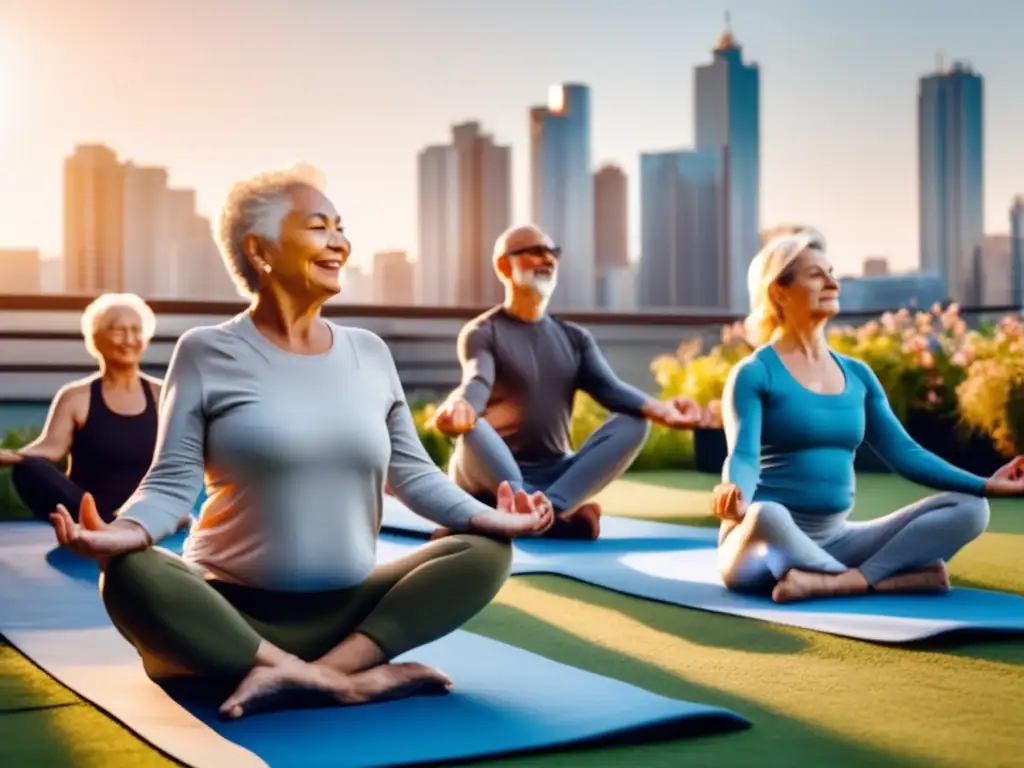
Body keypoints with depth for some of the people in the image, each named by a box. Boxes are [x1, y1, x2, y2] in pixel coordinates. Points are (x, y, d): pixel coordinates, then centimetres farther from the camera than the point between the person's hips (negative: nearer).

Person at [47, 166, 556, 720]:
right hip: (234, 611, -4)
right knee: (130, 576, -32)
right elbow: (173, 482, -8)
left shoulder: (370, 352, 9)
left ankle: (308, 671, -27)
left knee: (487, 551, -15)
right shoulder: (206, 352, -2)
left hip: (348, 608, 4)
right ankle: (345, 680, -31)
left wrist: (486, 516, -7)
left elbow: (411, 471, 10)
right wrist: (127, 530, -31)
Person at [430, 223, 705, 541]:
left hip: (554, 476, 5)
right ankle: (555, 515, -43)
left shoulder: (575, 337, 14)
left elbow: (609, 388, -3)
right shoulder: (482, 333, -1)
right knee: (470, 427, -35)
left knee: (633, 423, -18)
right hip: (492, 475, -4)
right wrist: (459, 406, -48)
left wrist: (659, 409, -24)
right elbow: (477, 383, -22)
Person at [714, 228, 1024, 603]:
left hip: (833, 541, 6)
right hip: (764, 547, -6)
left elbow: (903, 451, 13)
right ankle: (900, 577, -24)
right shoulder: (753, 374, -6)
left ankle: (839, 582, -27)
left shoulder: (857, 374, 14)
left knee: (968, 508, -10)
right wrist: (735, 497, -42)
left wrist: (985, 485, 4)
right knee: (766, 516, -43)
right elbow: (743, 457, -19)